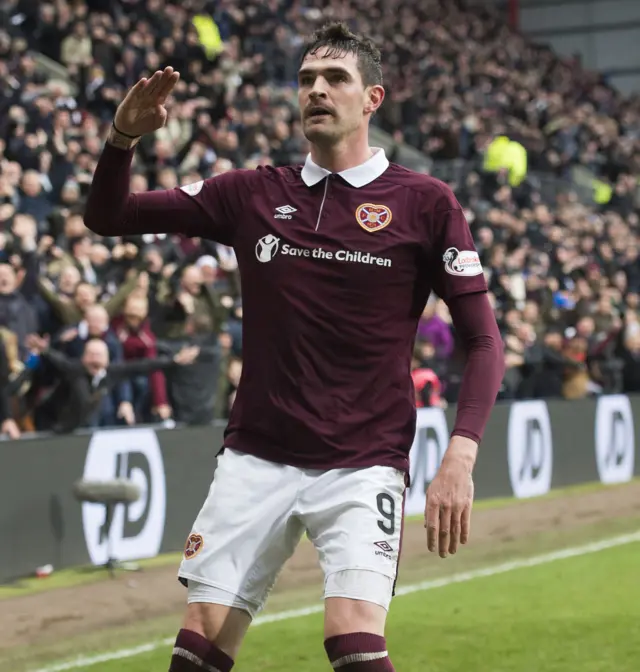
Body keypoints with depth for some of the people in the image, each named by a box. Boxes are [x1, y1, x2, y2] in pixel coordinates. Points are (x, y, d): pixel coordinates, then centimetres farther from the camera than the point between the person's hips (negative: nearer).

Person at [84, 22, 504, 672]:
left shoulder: (424, 202, -1)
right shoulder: (252, 193, 8)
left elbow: (482, 340, -2)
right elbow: (107, 215, 12)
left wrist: (460, 455, -15)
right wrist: (123, 137, -9)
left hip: (363, 465, -3)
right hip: (254, 459, 3)